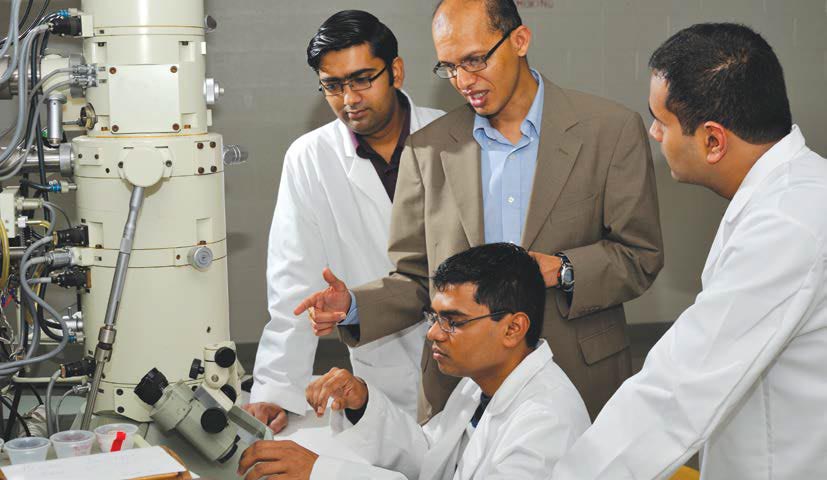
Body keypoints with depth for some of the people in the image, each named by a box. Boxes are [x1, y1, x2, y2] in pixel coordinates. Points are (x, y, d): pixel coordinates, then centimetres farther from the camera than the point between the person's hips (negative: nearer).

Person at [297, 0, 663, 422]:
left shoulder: (611, 130, -2)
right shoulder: (429, 150, 5)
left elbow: (641, 256, -1)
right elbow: (415, 278, 8)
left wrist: (560, 270, -18)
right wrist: (354, 305, -11)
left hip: (581, 386, -1)